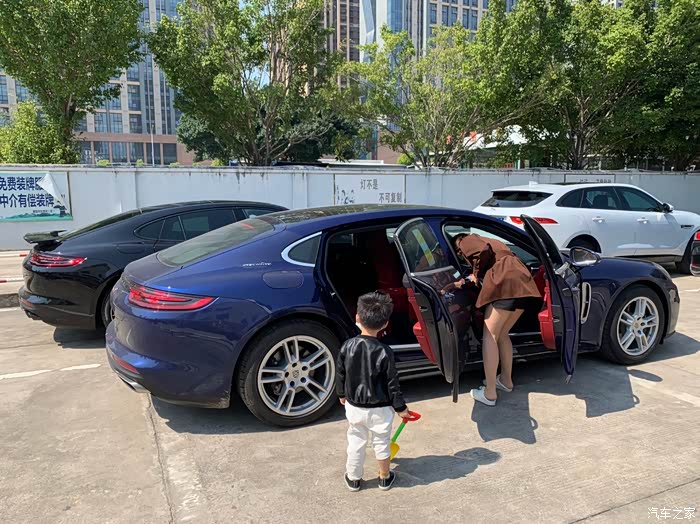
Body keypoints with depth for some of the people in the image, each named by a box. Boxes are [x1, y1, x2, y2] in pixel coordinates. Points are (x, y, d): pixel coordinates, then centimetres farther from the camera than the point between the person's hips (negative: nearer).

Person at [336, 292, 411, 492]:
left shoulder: (347, 346, -14)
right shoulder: (384, 352, -22)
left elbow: (340, 375, -1)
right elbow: (392, 384, -15)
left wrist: (342, 395, 17)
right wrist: (400, 407, 0)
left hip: (354, 406, 2)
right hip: (379, 409, -2)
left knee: (355, 443, 20)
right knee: (381, 443, 19)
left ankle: (353, 479, 36)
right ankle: (385, 478, 37)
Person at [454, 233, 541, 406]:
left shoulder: (466, 241, 13)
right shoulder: (487, 241, 38)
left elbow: (483, 252, -9)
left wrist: (476, 274, 5)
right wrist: (478, 276, 28)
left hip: (506, 282, -8)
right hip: (523, 283, 8)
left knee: (490, 336, -2)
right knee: (502, 334, 21)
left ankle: (490, 393, -2)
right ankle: (506, 380, 30)